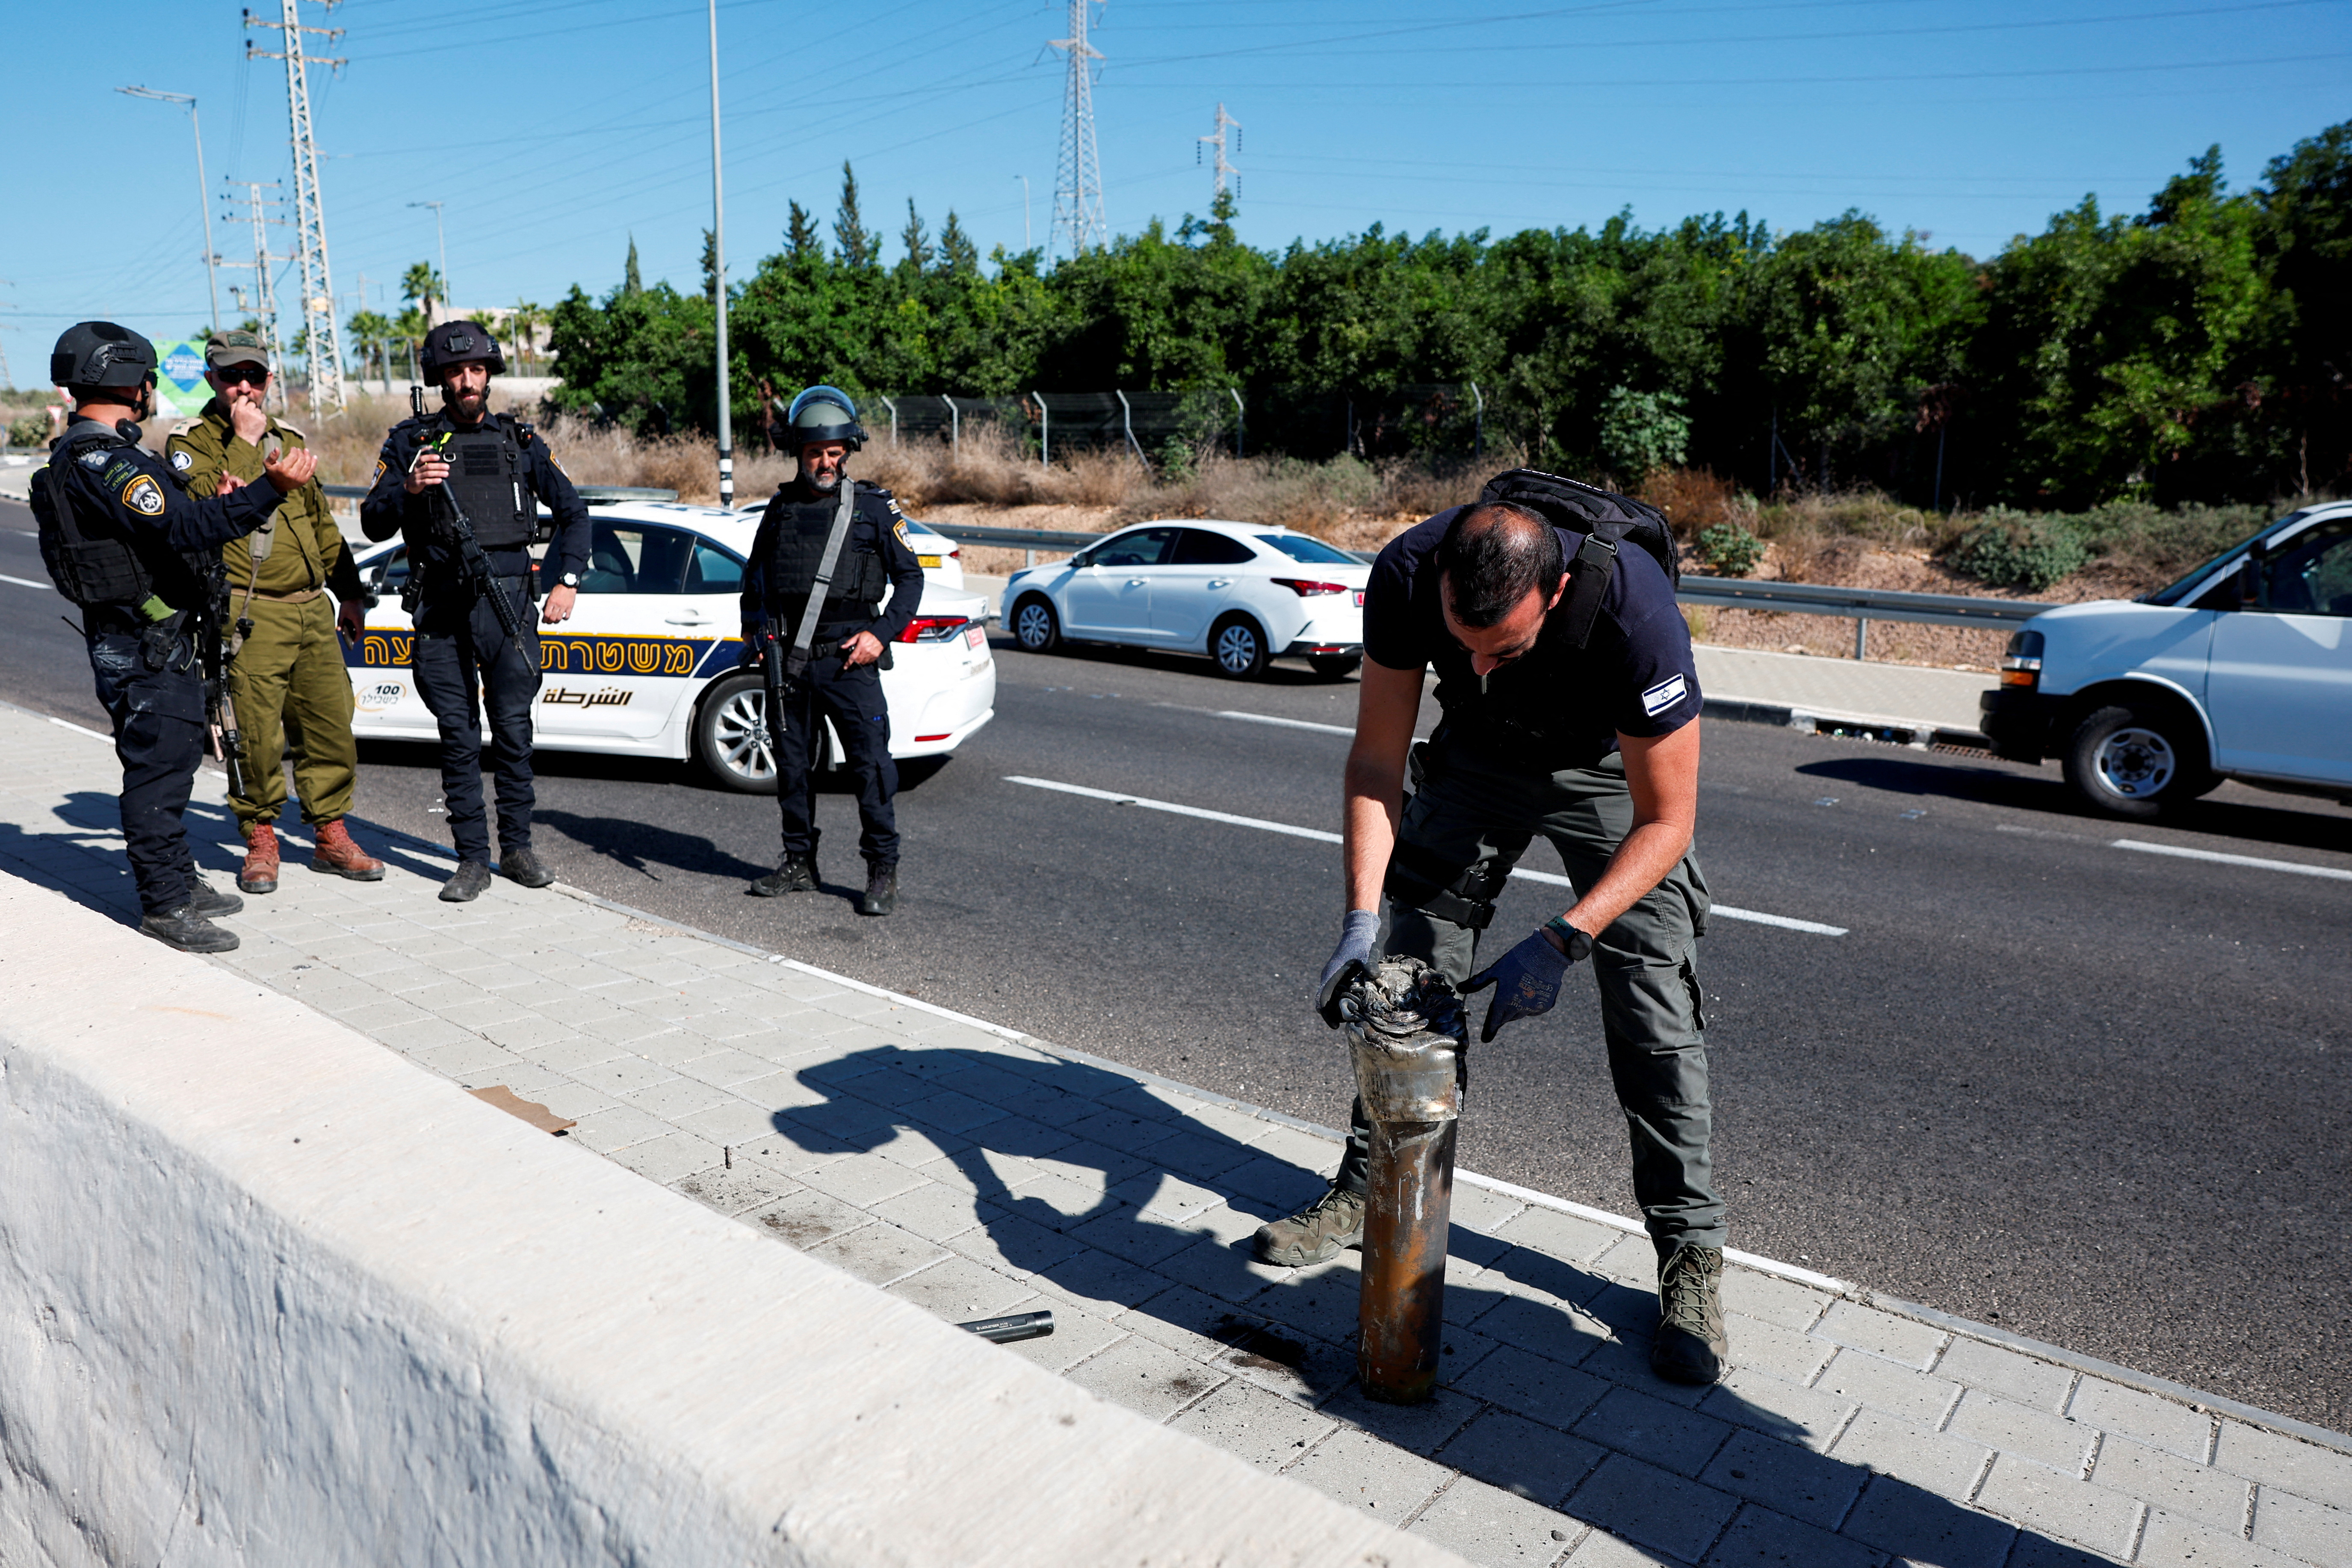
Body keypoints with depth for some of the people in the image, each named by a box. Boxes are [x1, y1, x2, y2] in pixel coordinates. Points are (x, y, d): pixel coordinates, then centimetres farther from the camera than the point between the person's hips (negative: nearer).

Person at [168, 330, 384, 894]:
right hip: (251, 615, -5)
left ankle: (330, 836, 17)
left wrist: (349, 592, 22)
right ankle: (261, 840, 13)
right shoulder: (190, 444, 0)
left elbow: (321, 522, 24)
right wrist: (245, 442, -16)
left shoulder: (289, 439, 18)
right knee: (258, 737, -4)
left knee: (333, 725, 5)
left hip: (313, 610, 5)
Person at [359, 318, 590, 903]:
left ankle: (517, 848, 14)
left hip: (509, 602, 1)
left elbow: (572, 511, 17)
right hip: (444, 609, 0)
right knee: (459, 737, 2)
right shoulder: (411, 441, 7)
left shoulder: (519, 440, 11)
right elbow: (374, 524, 4)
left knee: (513, 729, 3)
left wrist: (567, 581, 7)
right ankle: (472, 859, 8)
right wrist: (408, 489, -16)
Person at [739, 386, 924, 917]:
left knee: (871, 766, -8)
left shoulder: (874, 506, 2)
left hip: (848, 660, -4)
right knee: (793, 764, 11)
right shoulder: (782, 506, 12)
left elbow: (910, 577, 4)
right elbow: (755, 575, 24)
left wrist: (882, 634, -8)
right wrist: (754, 630, 10)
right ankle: (800, 863, 24)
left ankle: (883, 872, 1)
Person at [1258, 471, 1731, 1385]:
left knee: (1654, 1004, -10)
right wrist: (1361, 915, -29)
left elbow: (1666, 821, -29)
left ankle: (1690, 1257, 5)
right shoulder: (1406, 575, -31)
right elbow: (1377, 760, -19)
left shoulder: (1634, 612, -40)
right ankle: (1368, 1190, 21)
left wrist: (1560, 943, -40)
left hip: (1611, 768, -3)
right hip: (1478, 755, 3)